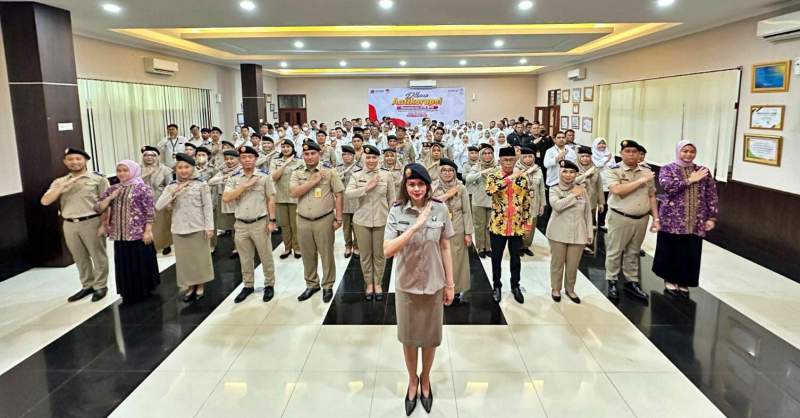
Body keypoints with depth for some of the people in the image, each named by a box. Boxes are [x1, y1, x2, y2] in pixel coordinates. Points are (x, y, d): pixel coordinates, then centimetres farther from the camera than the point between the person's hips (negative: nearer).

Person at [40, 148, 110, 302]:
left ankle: (100, 286, 16)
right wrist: (63, 187, -12)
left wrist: (104, 224, -12)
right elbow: (45, 201, 0)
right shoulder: (59, 182, 11)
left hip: (92, 222, -4)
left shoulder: (98, 178, -2)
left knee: (98, 256, 4)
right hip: (69, 225, 5)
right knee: (80, 258, 14)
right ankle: (87, 286, 26)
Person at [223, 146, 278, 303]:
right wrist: (245, 185, -16)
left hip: (260, 223, -3)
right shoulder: (233, 179, 3)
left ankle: (269, 285, 22)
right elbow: (226, 198, -10)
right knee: (245, 258, 14)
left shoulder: (264, 177, -2)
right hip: (241, 224, 3)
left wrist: (272, 221, -7)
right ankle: (248, 286, 28)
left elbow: (271, 199, -2)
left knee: (266, 256, 7)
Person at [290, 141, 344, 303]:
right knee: (308, 255, 13)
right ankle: (311, 284, 28)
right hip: (303, 221, 3)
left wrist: (338, 218, -5)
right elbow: (293, 193, -10)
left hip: (324, 220, -3)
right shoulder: (297, 173, 5)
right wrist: (313, 182, -15)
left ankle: (328, 286, 18)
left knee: (326, 254, 4)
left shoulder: (329, 173, -2)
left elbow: (338, 195, -1)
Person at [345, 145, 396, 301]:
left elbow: (391, 199, 4)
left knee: (379, 254, 11)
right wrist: (367, 188, -21)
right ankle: (369, 283, 28)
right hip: (361, 220, 1)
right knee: (365, 255, 11)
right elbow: (347, 194, -14)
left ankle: (378, 283, 28)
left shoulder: (387, 174, -2)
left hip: (382, 220, 0)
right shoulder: (356, 175, -1)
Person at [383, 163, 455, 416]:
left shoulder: (439, 209, -9)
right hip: (406, 285, 0)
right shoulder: (397, 211, -12)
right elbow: (387, 251, -21)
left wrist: (450, 284, 0)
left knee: (430, 337, 17)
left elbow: (445, 249, -2)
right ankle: (412, 380, 42)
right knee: (409, 337, 16)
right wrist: (415, 226, -28)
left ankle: (425, 379, 43)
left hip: (434, 284, 1)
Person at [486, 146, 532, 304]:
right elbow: (490, 190, -30)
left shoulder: (522, 177, 2)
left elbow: (526, 201, 8)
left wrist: (527, 223, 5)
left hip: (517, 226, 2)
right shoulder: (493, 176, -7)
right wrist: (509, 178, -34)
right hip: (498, 225, -2)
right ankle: (497, 286, 26)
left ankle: (515, 286, 30)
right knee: (496, 258, 10)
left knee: (515, 258, 13)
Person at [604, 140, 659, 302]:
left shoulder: (647, 172, 6)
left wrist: (656, 218, 5)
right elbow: (617, 190, -25)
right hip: (620, 218, -4)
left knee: (633, 252, 15)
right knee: (614, 251, 7)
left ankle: (632, 282, 26)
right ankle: (612, 282, 20)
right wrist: (640, 181, -20)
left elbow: (652, 196, 10)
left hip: (641, 219, 4)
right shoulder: (614, 171, -8)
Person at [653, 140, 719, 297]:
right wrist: (690, 180, -15)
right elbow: (668, 186, -20)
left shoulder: (704, 171, 9)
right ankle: (670, 281, 22)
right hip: (672, 220, -3)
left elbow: (712, 196, 8)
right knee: (671, 251, 5)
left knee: (690, 253, 7)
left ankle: (683, 283, 22)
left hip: (696, 222, 3)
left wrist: (712, 218, 1)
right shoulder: (668, 169, -1)